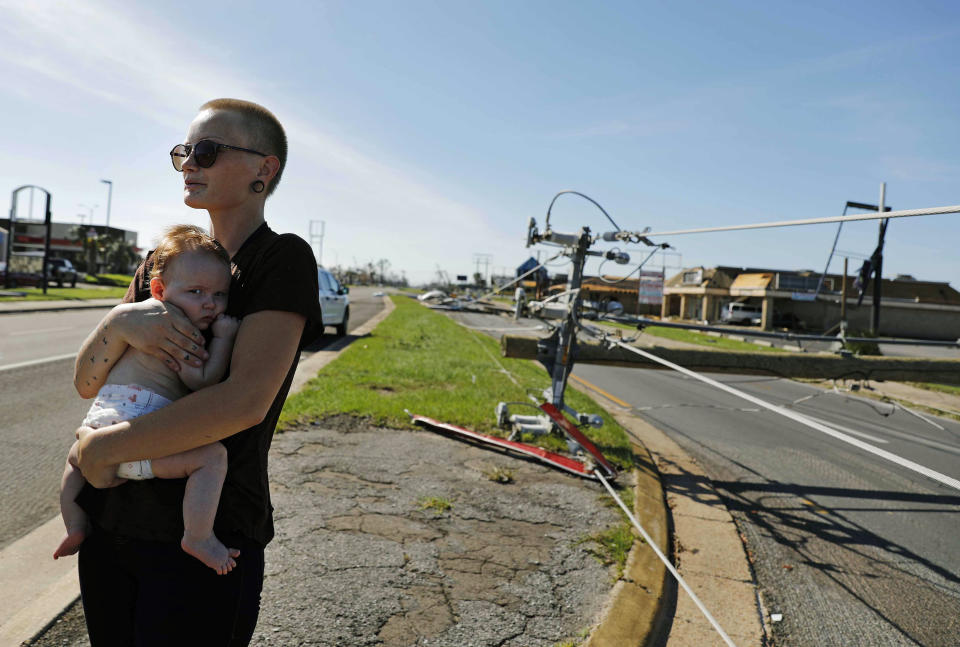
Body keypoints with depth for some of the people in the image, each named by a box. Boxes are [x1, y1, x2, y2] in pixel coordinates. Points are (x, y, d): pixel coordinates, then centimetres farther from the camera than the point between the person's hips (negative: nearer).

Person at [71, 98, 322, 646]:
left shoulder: (283, 258, -12)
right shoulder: (164, 261, 10)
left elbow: (244, 402, -24)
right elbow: (87, 382, 6)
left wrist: (102, 447, -15)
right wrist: (120, 322, -16)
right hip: (111, 522, 7)